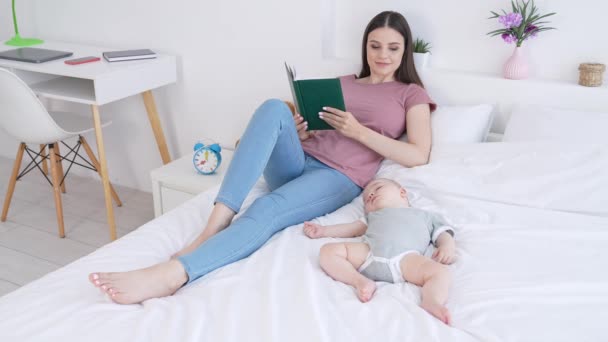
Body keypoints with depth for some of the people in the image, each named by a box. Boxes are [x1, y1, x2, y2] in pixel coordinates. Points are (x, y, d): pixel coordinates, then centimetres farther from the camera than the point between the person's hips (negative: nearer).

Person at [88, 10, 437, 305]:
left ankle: (173, 273, -53)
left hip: (340, 177, -4)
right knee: (275, 108, -29)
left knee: (266, 210, -35)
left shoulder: (412, 94, 13)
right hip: (298, 162, 4)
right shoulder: (342, 83, 26)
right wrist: (297, 131, -3)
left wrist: (359, 132, -7)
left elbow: (418, 156, -1)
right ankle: (217, 223, -39)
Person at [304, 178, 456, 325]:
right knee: (328, 250, -18)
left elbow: (443, 233, 25)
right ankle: (360, 281, -33)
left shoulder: (425, 215, 36)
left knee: (440, 271, -29)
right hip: (368, 251, 3)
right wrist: (324, 231, 25)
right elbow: (353, 228, 37)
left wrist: (447, 246, 1)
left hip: (406, 257, -2)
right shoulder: (373, 215, 44)